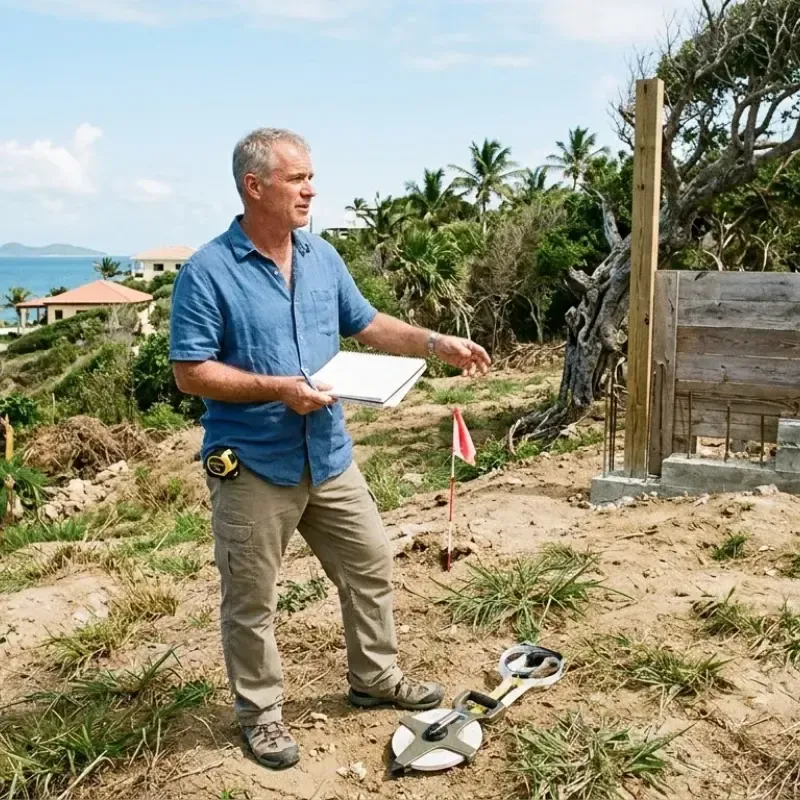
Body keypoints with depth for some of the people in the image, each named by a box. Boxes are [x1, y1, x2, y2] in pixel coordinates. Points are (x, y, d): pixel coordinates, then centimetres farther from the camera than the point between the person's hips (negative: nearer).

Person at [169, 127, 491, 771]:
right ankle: (260, 711, 29)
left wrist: (439, 344, 2)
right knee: (251, 600, 8)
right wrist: (278, 388, -23)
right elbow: (190, 372, -15)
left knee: (371, 566, 16)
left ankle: (375, 677, 37)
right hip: (253, 465, -6)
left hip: (329, 456, 6)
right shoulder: (208, 273, -14)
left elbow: (367, 325, 13)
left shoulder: (323, 257, 5)